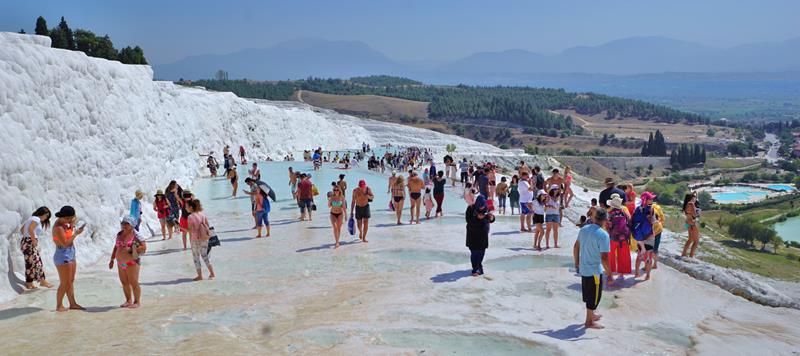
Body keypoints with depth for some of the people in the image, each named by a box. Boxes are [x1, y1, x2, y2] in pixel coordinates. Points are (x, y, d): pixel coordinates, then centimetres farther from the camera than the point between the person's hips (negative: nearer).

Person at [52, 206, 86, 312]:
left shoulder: (63, 223, 5)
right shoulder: (58, 228, -21)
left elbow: (68, 234, 19)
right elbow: (65, 243, -23)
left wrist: (72, 225, 2)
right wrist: (76, 233, -17)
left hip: (70, 255, 10)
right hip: (63, 256, -10)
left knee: (71, 281, 14)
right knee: (64, 283, -3)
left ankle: (73, 304, 21)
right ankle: (59, 306, 7)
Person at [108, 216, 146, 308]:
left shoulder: (135, 235, -9)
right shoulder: (120, 234, 11)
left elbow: (144, 247, -15)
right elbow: (116, 247, 20)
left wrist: (130, 250, -22)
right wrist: (112, 260, 19)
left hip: (131, 263, -7)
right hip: (121, 263, 7)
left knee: (134, 283, -4)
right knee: (124, 283, 11)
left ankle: (137, 302, 6)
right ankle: (128, 301, 22)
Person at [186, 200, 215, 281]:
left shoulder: (190, 217, -17)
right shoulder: (202, 214, 2)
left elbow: (190, 230, -16)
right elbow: (207, 226, 8)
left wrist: (190, 240, -5)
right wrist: (208, 235, 18)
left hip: (196, 240, -6)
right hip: (204, 238, 6)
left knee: (196, 257, 8)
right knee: (204, 255, 19)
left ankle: (200, 275, 13)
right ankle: (212, 273, 21)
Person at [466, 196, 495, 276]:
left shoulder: (486, 209, -3)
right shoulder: (471, 209, -13)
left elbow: (490, 221, 5)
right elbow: (468, 220, -15)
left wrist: (491, 217, -18)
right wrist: (477, 217, -28)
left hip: (483, 234, 4)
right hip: (473, 234, -3)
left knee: (481, 252, 11)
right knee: (474, 252, -4)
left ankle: (478, 267, 30)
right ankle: (475, 270, 4)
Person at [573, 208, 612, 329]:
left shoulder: (584, 229, 0)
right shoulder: (603, 235, -22)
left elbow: (576, 247, 9)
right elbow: (604, 258, -23)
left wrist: (577, 263, 20)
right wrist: (609, 275, -14)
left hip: (583, 268, 7)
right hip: (595, 270, -7)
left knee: (588, 293, 24)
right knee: (594, 296, 9)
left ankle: (591, 314, 42)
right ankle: (589, 322, 20)